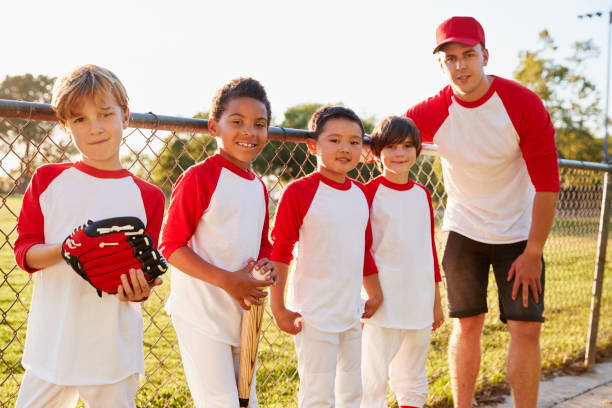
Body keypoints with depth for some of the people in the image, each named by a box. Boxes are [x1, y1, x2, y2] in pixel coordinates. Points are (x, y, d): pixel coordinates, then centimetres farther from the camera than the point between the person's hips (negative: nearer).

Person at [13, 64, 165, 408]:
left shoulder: (148, 197, 0)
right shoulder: (48, 180, 2)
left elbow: (146, 272, 5)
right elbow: (24, 251, 1)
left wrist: (140, 289, -18)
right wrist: (63, 250, -18)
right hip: (52, 344, 1)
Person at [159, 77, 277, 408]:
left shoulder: (258, 187, 9)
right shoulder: (198, 177, -13)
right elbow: (170, 246, -15)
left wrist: (266, 264, -4)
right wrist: (227, 280, -22)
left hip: (245, 313, 8)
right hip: (202, 314, -7)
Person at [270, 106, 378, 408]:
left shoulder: (360, 194, 7)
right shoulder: (299, 191, -13)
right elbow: (280, 250, -11)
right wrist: (278, 308, -11)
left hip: (351, 313, 7)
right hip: (315, 314, -7)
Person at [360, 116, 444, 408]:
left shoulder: (422, 194, 10)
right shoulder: (370, 192, -7)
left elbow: (429, 246, 15)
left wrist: (436, 300, 15)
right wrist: (374, 295, -11)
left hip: (419, 301, 6)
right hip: (385, 299, -5)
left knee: (413, 380, 16)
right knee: (374, 379, -3)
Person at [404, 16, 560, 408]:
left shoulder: (524, 104, -17)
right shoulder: (433, 112, -11)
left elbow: (547, 184, -15)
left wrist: (532, 252, -14)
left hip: (519, 234, -1)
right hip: (464, 232, 2)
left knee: (526, 329, -6)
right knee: (467, 325, 5)